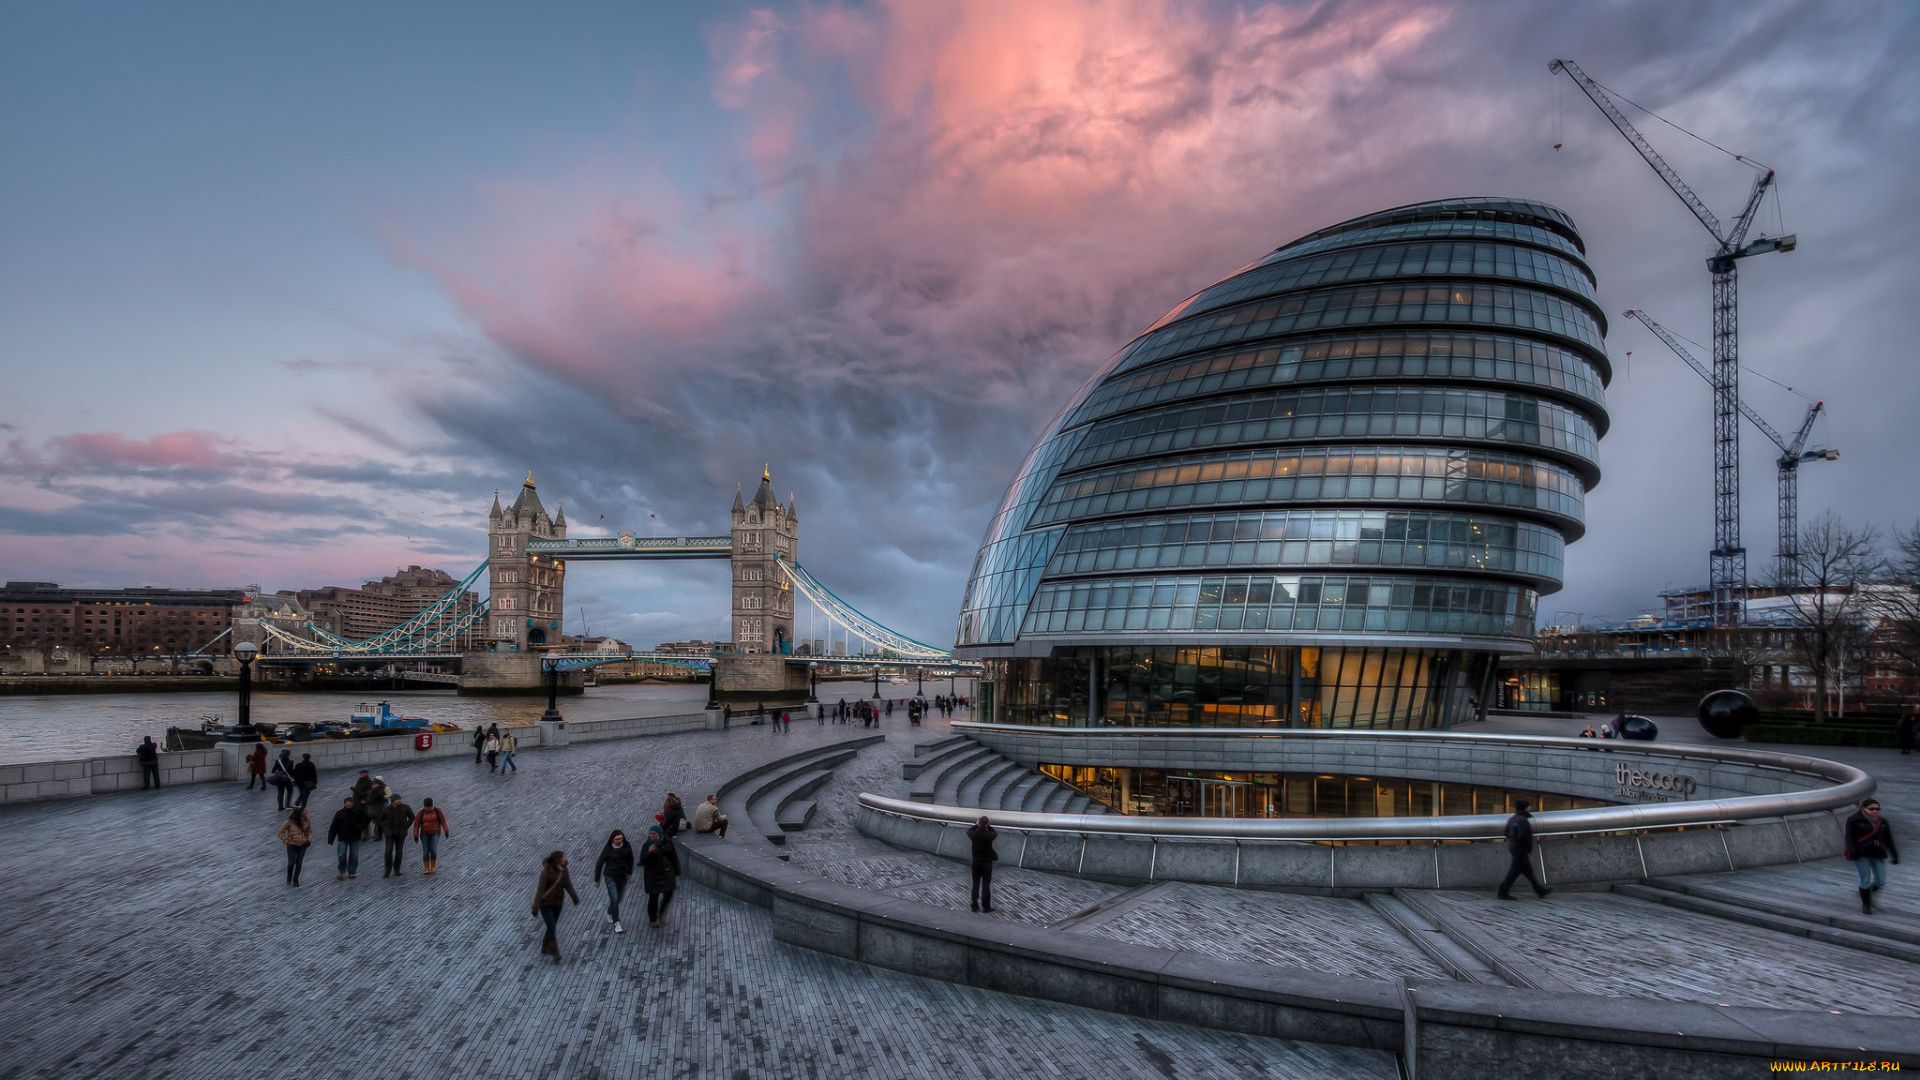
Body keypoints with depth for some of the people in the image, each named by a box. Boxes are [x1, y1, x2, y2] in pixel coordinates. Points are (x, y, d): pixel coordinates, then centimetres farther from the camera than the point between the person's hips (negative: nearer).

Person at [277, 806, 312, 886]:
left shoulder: (306, 822, -6)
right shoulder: (289, 822, -17)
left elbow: (310, 831, 10)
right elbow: (280, 832, -7)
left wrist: (309, 839, -5)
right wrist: (286, 841, -12)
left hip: (303, 845, 2)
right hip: (292, 845, -2)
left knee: (299, 863, 6)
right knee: (291, 863, 5)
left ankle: (295, 880, 23)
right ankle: (289, 878, 32)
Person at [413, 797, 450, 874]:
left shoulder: (437, 810, -11)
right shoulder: (421, 813, -11)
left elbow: (443, 820, -7)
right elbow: (416, 824, -7)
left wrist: (446, 831, -8)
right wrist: (416, 835, -9)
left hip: (435, 833, -1)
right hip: (424, 834, 1)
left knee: (433, 850, -11)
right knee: (426, 851, -2)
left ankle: (433, 866, 10)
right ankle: (426, 869, 8)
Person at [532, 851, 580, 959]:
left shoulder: (563, 869, -7)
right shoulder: (546, 871, -25)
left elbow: (567, 884, 4)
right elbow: (540, 889, -23)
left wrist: (575, 898, 11)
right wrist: (535, 907, -21)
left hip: (557, 903, 6)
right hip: (545, 903, -6)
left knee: (552, 926, 14)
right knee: (552, 927, -10)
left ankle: (545, 948, 34)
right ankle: (555, 954, -5)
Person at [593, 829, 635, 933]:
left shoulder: (627, 846, -10)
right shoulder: (608, 849, -17)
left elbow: (630, 859, 7)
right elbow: (599, 864, -8)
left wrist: (629, 872, 12)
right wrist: (596, 879, -2)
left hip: (622, 877, 4)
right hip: (610, 877, -4)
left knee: (618, 898, 18)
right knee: (614, 900, -11)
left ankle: (609, 913, 47)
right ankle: (617, 924, -5)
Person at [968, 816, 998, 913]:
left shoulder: (974, 834, -16)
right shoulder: (989, 835, -21)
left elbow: (968, 831, 10)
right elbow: (995, 833, 5)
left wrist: (976, 825, 21)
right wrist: (988, 826, 15)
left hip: (976, 863, 2)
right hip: (987, 864, -2)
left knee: (975, 885, 12)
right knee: (986, 886, 6)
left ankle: (974, 906, 17)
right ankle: (986, 907, 12)